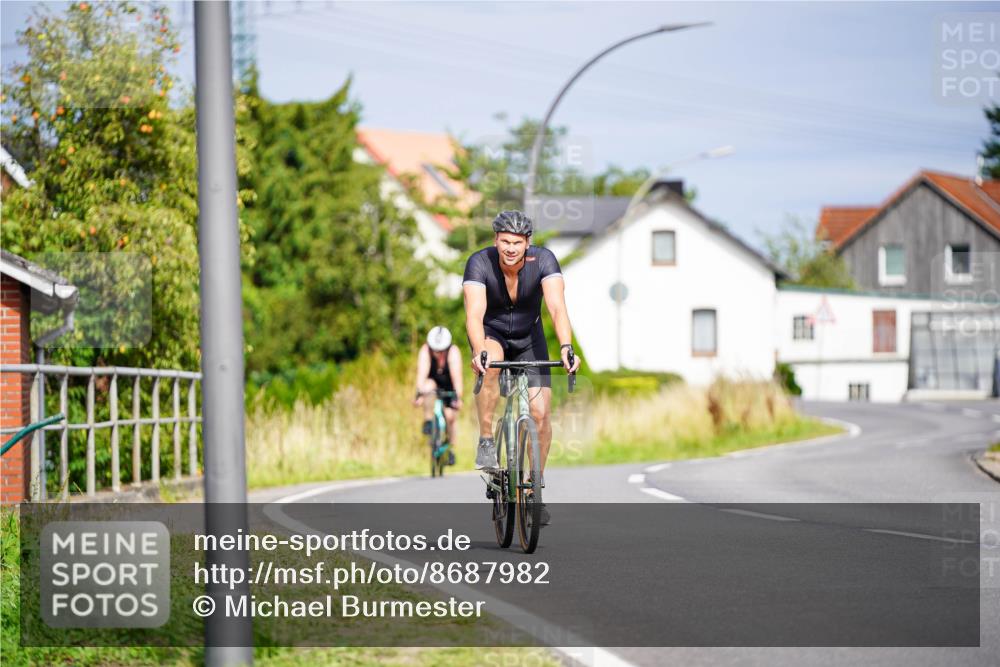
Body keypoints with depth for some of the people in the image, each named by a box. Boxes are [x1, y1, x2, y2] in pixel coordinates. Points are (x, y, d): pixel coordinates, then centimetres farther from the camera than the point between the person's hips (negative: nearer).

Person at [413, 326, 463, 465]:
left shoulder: (453, 352, -31)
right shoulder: (425, 351, -29)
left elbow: (456, 375, -41)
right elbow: (422, 373, -40)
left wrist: (458, 397, -53)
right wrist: (419, 394, -55)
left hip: (449, 387, 0)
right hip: (432, 382, 0)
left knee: (449, 416, -13)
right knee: (429, 386, -34)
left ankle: (450, 448, 9)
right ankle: (428, 421, -21)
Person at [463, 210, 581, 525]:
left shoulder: (543, 260, -25)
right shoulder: (480, 263, -28)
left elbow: (557, 307, -37)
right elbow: (474, 313, -40)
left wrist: (566, 348, -53)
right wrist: (479, 352, -58)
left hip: (529, 337, 1)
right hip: (491, 334, -1)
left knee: (540, 413, -10)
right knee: (490, 366, -37)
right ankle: (486, 441, -21)